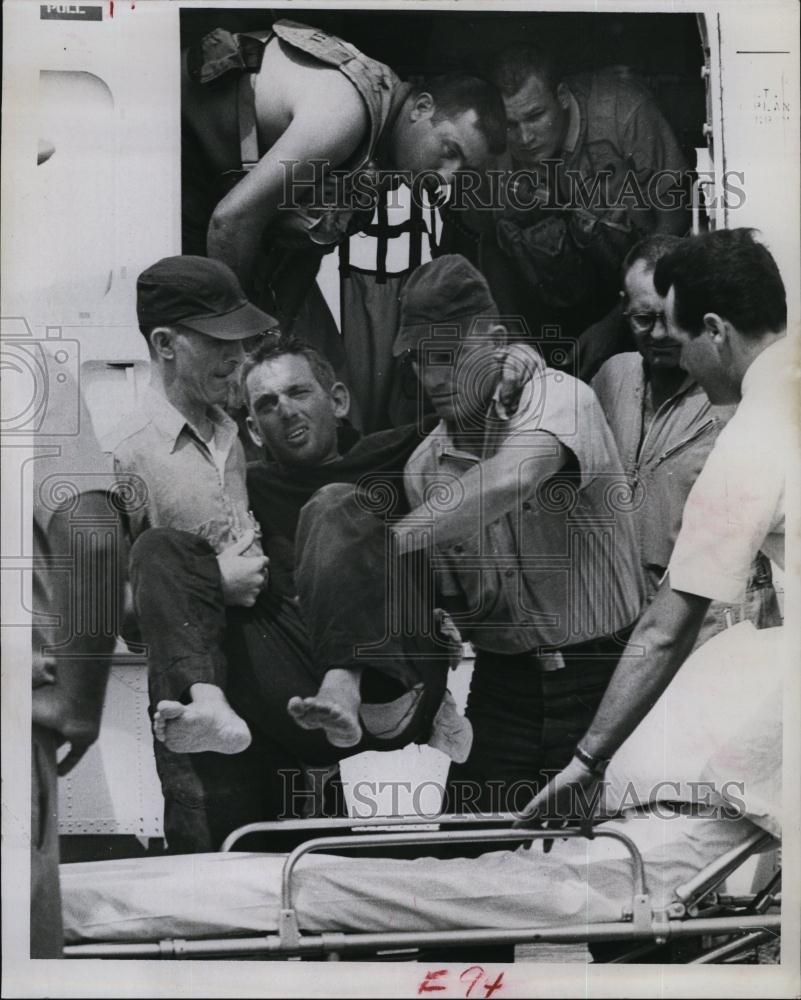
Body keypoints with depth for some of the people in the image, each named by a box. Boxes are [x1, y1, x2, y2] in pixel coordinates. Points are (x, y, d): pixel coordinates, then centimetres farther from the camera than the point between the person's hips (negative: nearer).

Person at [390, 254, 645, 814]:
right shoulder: (425, 467, 5)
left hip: (598, 670, -4)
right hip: (503, 679, 5)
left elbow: (511, 479, -34)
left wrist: (387, 542, -36)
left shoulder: (556, 397, -11)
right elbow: (457, 604, 12)